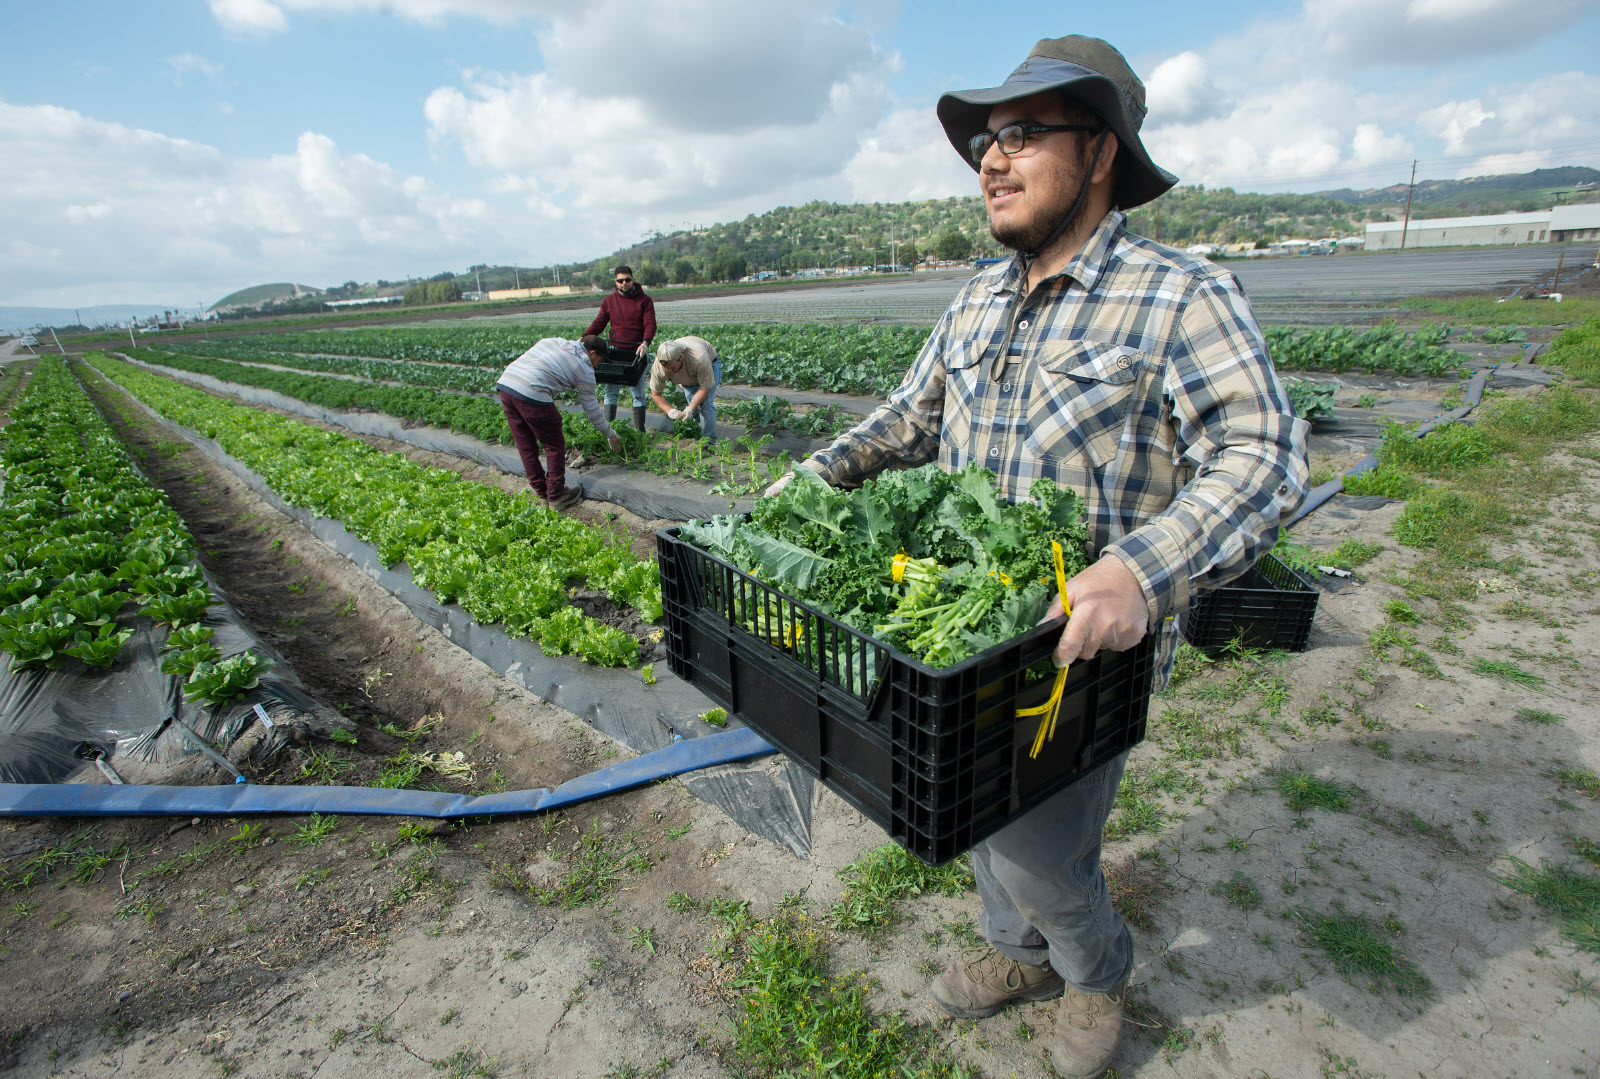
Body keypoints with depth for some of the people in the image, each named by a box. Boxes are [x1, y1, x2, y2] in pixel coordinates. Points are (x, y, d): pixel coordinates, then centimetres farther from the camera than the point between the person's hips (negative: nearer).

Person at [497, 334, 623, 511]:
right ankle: (556, 497, 17)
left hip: (505, 384, 7)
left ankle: (542, 493, 28)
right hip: (532, 394, -7)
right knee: (555, 446, 10)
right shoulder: (585, 370, 8)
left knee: (526, 448, 15)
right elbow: (592, 410, 14)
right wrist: (611, 435, 27)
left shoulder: (551, 341, 25)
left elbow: (522, 361, 24)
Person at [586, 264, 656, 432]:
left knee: (638, 391, 4)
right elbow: (599, 323, 8)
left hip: (637, 351, -2)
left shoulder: (644, 300, 1)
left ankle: (639, 430, 10)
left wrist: (645, 343, -29)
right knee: (611, 391, 0)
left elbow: (650, 324, -10)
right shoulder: (609, 300, 10)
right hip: (615, 349, 2)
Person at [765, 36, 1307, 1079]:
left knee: (1039, 852, 4)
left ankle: (1099, 971, 41)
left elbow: (1265, 455, -22)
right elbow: (909, 417, 16)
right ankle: (1022, 951, 52)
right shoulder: (978, 301, 8)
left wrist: (1144, 570, -38)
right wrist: (818, 475, 3)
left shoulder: (1181, 298, -13)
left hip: (1090, 647, -6)